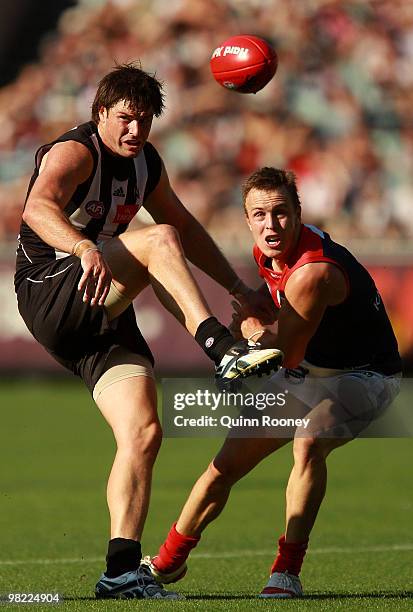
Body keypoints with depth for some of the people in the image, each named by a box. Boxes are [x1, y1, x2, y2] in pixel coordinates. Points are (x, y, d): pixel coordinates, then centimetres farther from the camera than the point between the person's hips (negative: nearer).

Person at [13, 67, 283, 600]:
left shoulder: (145, 162, 15)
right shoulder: (74, 152, -11)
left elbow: (185, 224, 31)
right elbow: (38, 208, -32)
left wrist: (237, 287, 28)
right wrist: (85, 247, -51)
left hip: (102, 318, 8)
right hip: (50, 296, -8)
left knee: (143, 432, -9)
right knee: (158, 241, -28)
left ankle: (122, 570, -12)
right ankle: (222, 350, -39)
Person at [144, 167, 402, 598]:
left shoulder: (312, 273, -34)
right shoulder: (267, 254, -7)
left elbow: (284, 356, -26)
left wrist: (251, 327, -9)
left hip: (365, 376, -8)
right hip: (307, 370, 8)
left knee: (308, 443, -37)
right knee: (227, 465, 5)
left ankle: (287, 572, -25)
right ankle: (167, 562, 25)